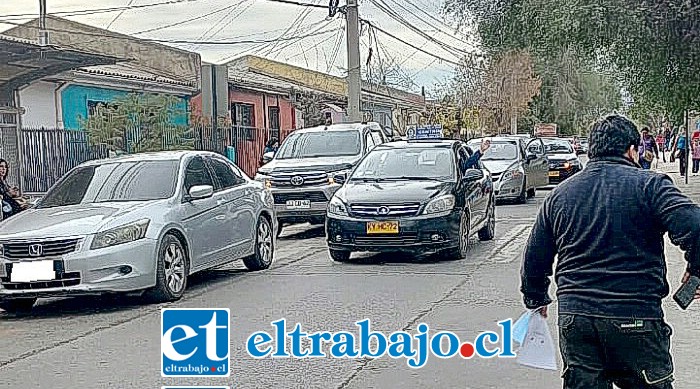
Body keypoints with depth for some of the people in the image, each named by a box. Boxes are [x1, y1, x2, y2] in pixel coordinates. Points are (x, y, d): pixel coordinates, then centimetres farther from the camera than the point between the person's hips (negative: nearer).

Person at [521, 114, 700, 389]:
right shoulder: (649, 184, -3)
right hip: (635, 317, -4)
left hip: (573, 317, 4)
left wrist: (536, 300, 30)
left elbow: (534, 258, 15)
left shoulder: (559, 194, 11)